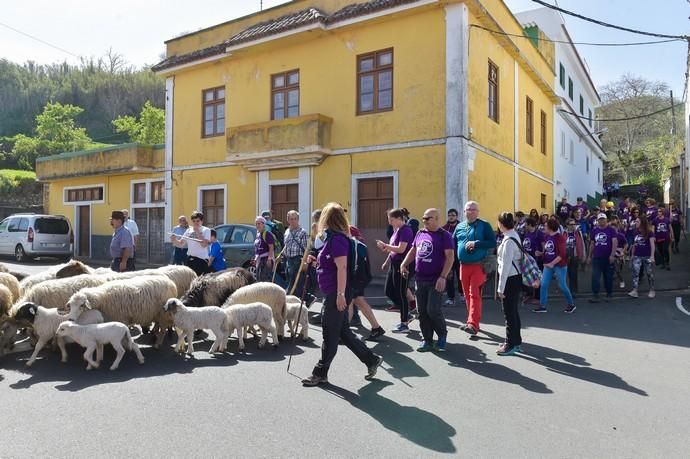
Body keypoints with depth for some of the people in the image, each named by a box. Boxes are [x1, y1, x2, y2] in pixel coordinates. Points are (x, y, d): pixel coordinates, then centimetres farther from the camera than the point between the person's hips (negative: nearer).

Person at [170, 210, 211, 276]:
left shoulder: (206, 230, -3)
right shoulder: (189, 230, 10)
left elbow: (204, 244, -17)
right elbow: (180, 244, 7)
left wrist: (197, 232, -13)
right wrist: (174, 240, -13)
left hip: (202, 259, -5)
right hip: (190, 259, 5)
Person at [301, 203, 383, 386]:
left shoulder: (337, 239, -16)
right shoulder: (333, 237, 14)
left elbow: (342, 268, -22)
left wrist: (340, 294, -24)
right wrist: (316, 262, 15)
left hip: (336, 294, -10)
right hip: (334, 293, 10)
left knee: (330, 334, 2)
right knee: (342, 332, 15)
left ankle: (320, 373, 15)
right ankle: (371, 359, 24)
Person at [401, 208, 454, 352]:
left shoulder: (444, 235, -7)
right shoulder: (420, 233, 12)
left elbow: (450, 257, -13)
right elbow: (413, 251, 21)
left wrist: (443, 277, -22)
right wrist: (404, 264, 5)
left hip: (436, 281, -6)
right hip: (420, 279, 6)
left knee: (433, 310, -10)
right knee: (422, 311, 7)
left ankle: (442, 335, 16)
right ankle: (427, 341, 19)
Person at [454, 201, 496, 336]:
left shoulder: (484, 226, -1)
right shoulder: (459, 227, 12)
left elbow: (493, 243, -8)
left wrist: (476, 243, -18)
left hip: (478, 265, -5)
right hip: (463, 265, 5)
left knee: (474, 294, -12)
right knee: (467, 294, 11)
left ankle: (473, 324, -14)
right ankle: (472, 321, 24)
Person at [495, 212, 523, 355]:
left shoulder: (508, 241, -20)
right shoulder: (514, 236, 9)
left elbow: (505, 265, -20)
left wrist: (501, 287, -16)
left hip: (510, 279, -10)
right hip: (516, 278, 10)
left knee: (509, 313, 1)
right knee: (513, 311, 19)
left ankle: (510, 345, 11)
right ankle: (515, 341, 31)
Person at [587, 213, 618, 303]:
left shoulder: (611, 230, -3)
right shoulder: (594, 230, 8)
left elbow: (615, 242, -11)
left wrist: (612, 255, -21)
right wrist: (589, 256, 13)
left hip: (608, 258, -2)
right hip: (596, 258, 3)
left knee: (608, 277, 9)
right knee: (595, 277, -5)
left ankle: (609, 294, 23)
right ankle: (595, 295, -1)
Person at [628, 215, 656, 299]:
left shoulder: (649, 232, -8)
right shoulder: (636, 232, 5)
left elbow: (652, 244, -11)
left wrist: (652, 256, -18)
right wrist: (632, 254, 15)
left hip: (647, 256, -4)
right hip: (637, 256, 4)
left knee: (649, 273, 8)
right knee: (635, 273, -6)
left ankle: (652, 291, 19)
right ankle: (634, 291, -9)